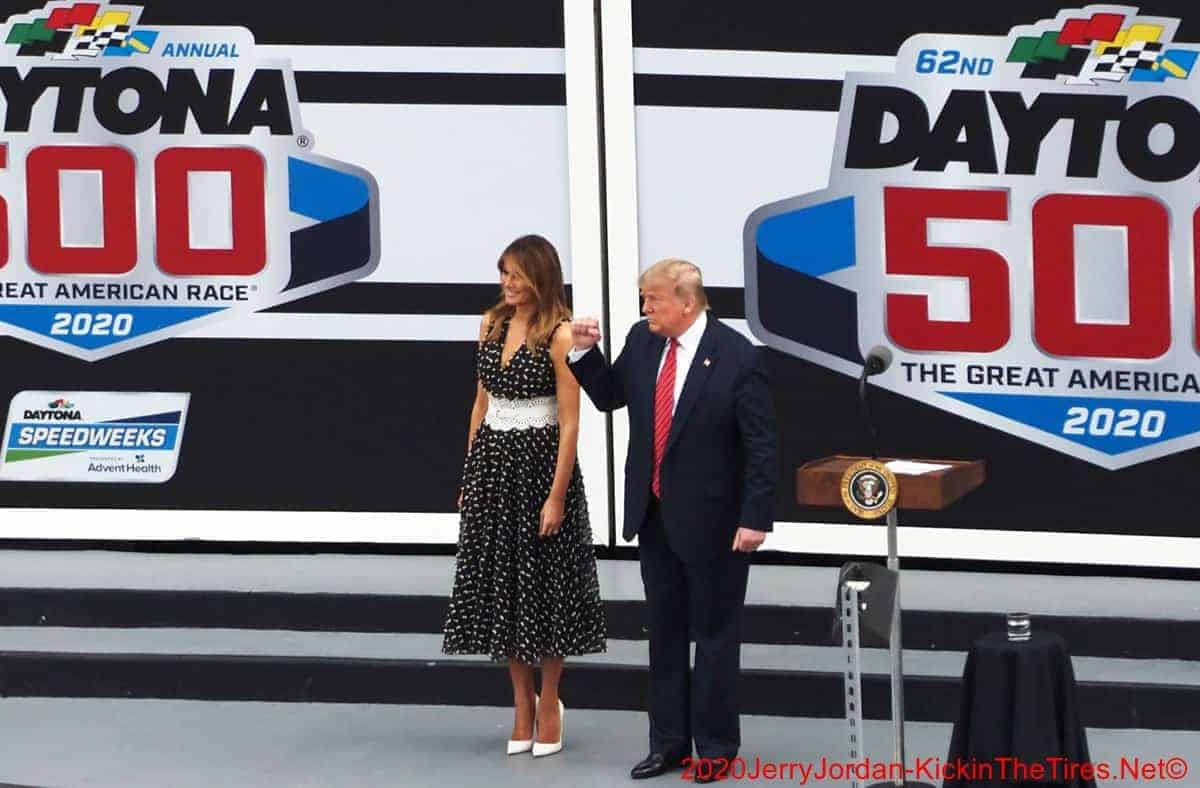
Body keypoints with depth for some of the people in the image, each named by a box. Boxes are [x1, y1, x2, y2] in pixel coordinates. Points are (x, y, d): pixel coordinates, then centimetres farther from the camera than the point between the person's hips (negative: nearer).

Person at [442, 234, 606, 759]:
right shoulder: (492, 323, 6)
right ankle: (522, 703, 19)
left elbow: (569, 423, -13)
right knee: (501, 579, 8)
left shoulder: (559, 334, -12)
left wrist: (557, 495, -17)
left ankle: (549, 704, 16)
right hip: (492, 460, 6)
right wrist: (471, 475, 12)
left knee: (544, 579, 3)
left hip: (540, 460, -6)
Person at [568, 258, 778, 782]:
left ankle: (716, 746, 15)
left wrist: (755, 519, -17)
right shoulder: (642, 342, 0)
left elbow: (760, 445, -14)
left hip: (712, 519, -6)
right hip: (655, 515, 6)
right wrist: (586, 352, -2)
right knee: (664, 631, 13)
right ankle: (669, 741, 22)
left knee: (714, 634, 5)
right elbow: (609, 395, 16)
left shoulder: (736, 356, -16)